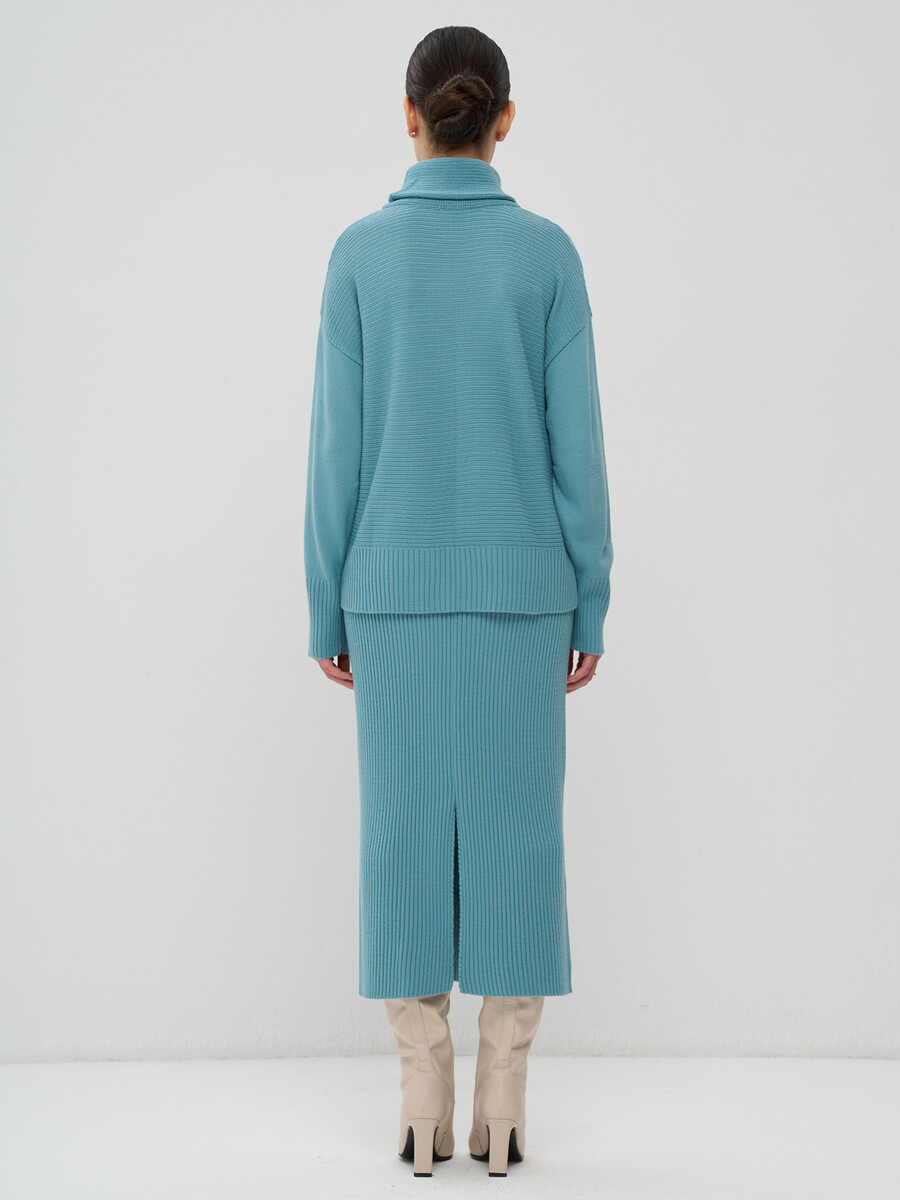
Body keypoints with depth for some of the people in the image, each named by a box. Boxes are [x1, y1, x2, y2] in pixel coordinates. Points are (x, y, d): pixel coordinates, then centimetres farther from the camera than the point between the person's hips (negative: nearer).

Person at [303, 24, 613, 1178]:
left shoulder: (360, 253, -2)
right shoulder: (547, 252, -2)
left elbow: (337, 447, -2)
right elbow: (575, 444, -3)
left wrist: (327, 610, 6)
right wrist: (589, 607, 5)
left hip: (398, 590, 0)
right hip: (519, 587, 0)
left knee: (406, 832, 6)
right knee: (514, 832, 6)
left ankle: (423, 1105, 11)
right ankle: (500, 1104, 10)